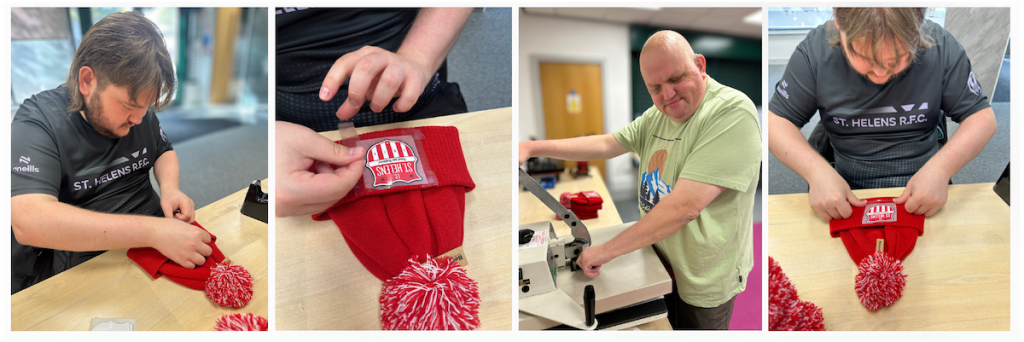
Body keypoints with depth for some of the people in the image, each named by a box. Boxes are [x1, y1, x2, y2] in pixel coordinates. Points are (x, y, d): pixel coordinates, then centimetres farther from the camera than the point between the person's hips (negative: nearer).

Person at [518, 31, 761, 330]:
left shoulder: (732, 112, -27)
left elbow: (685, 207, -33)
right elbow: (605, 144, 2)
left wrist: (606, 250, -27)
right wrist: (532, 148, -11)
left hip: (703, 281, -6)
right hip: (660, 260, 7)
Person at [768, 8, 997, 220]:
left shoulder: (940, 45, -7)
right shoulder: (815, 49, -10)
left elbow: (983, 118, 0)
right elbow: (776, 121, -6)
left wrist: (941, 169, -19)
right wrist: (817, 171, -22)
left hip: (926, 192, 1)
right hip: (848, 193, -1)